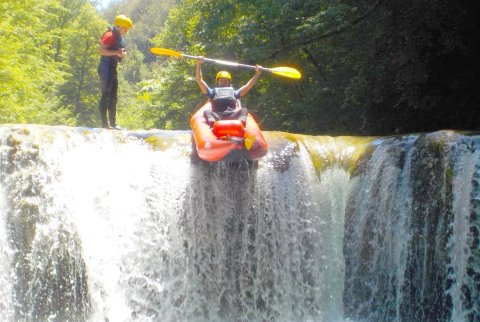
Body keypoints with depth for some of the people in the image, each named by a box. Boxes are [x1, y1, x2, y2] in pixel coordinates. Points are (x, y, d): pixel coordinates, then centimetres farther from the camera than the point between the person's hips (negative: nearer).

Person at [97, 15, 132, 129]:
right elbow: (100, 50, -20)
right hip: (106, 67, -10)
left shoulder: (119, 38, 17)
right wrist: (116, 52, -25)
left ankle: (113, 123, 15)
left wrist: (122, 54, 8)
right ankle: (104, 123, -10)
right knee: (106, 95, -10)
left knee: (113, 97, 11)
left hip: (113, 68, 10)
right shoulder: (110, 35, -11)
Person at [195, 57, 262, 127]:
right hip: (217, 116, -1)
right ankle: (213, 124, -60)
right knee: (207, 112, -29)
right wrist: (198, 64, 12)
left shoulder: (234, 93, 36)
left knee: (244, 110, -24)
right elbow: (199, 80, 22)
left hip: (232, 116, 2)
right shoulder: (213, 92, 30)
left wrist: (257, 73, 23)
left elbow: (248, 86, 31)